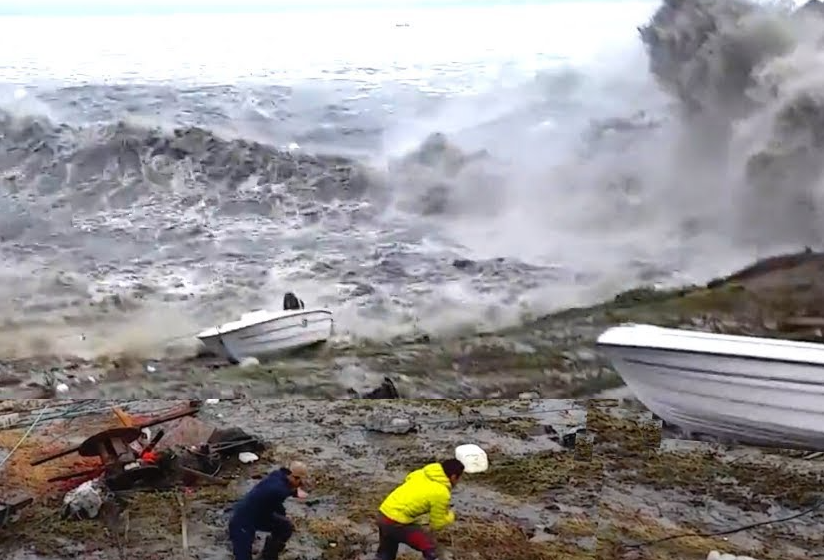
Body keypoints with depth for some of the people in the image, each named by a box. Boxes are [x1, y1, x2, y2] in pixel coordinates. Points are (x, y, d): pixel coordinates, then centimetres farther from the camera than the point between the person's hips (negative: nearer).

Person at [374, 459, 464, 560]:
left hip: (383, 514, 8)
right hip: (396, 522, -8)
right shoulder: (441, 493, -13)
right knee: (430, 547, 5)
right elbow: (437, 524, -4)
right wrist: (450, 516, 17)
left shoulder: (422, 473, 6)